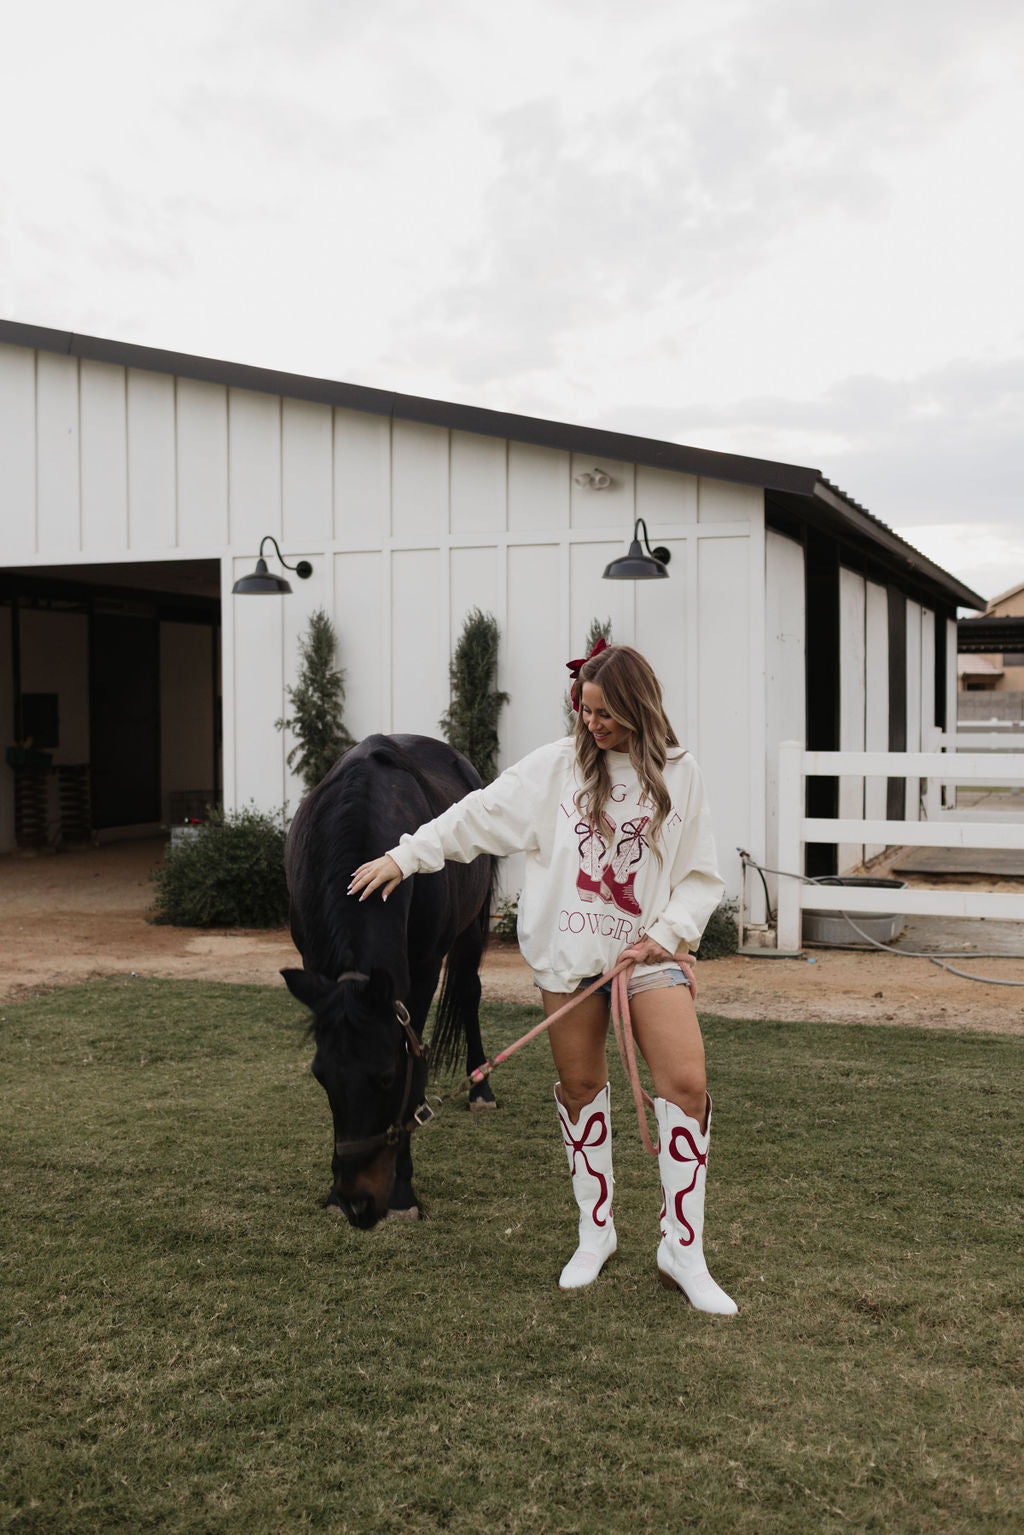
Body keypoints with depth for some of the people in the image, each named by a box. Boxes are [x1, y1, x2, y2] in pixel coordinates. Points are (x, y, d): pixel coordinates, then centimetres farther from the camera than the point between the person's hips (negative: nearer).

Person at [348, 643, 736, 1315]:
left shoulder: (680, 774, 2)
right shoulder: (558, 766, 2)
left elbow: (701, 875, 6)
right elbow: (481, 814, 4)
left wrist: (671, 931, -9)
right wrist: (405, 856, 2)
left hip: (650, 950, 0)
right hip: (570, 951, 1)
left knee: (686, 1084, -12)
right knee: (580, 1089, 8)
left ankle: (683, 1250, 2)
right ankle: (596, 1233, 28)